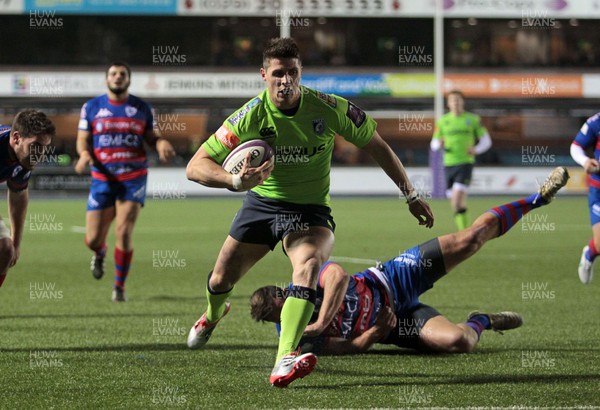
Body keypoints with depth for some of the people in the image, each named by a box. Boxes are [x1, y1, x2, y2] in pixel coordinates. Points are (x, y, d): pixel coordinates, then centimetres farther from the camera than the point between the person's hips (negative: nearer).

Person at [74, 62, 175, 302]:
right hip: (103, 180, 1)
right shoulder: (91, 108, 5)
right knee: (92, 239, -1)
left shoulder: (142, 108, 6)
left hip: (133, 180, -1)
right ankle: (99, 254, 40)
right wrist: (84, 154, -16)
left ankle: (119, 287, 3)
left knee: (124, 232, -14)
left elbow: (151, 138, 11)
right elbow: (82, 140, 6)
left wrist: (161, 144, -12)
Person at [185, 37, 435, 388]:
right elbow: (196, 166, -21)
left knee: (308, 265, -32)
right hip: (262, 203, 2)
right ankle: (213, 316, 52)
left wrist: (411, 195, 2)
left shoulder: (329, 109, -17)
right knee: (222, 279, 10)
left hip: (310, 210, -2)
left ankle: (284, 362, -46)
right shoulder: (252, 116, -18)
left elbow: (377, 146, -1)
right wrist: (236, 180, -40)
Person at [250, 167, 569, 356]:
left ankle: (538, 198, 14)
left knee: (472, 237, -7)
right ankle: (479, 323, 12)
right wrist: (376, 331, -35)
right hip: (394, 324, -1)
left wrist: (321, 322, -41)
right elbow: (354, 347, -17)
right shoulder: (298, 338, -16)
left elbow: (339, 275, -36)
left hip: (394, 280, 1)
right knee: (457, 341, -27)